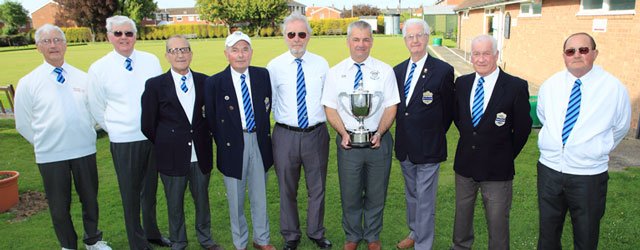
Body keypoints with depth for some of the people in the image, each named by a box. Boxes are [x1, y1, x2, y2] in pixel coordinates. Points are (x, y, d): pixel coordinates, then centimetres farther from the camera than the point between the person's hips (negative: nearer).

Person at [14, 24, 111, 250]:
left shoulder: (83, 78, 0)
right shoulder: (28, 83, -3)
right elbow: (23, 124, 4)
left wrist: (87, 134, 4)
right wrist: (44, 143, 4)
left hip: (85, 151, 1)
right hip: (50, 156, -1)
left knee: (90, 199, 16)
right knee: (59, 205, 12)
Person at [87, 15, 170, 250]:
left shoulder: (151, 60, 0)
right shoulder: (98, 69, -4)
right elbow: (97, 109, 6)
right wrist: (116, 129, 9)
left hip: (154, 136, 3)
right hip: (123, 141, -2)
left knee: (150, 189, 18)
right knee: (130, 194, 8)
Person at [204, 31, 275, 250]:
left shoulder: (263, 75, 0)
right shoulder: (214, 82, -8)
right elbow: (211, 119, -1)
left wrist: (264, 133, 7)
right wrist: (223, 143, 1)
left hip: (259, 143, 2)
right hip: (232, 146, -2)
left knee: (260, 196, 16)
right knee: (236, 200, 12)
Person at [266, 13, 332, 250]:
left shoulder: (321, 64, 1)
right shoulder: (274, 66, -3)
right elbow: (268, 102, 2)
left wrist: (325, 120, 2)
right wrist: (282, 120, -1)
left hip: (316, 133, 1)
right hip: (285, 135, -1)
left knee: (317, 188, 14)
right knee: (287, 189, 13)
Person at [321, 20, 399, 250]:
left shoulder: (385, 71, 0)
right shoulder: (335, 72, 1)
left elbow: (391, 107, -2)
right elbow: (330, 108, 0)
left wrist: (379, 133, -16)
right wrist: (343, 133, -14)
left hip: (378, 141, 0)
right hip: (348, 142, 0)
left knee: (376, 195, 13)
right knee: (350, 195, 12)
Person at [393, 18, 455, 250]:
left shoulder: (443, 70, -12)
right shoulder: (398, 70, 5)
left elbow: (448, 110, -4)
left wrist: (433, 135, 1)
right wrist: (403, 133, 8)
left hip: (428, 148, -6)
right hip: (405, 146, 6)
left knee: (425, 201, 4)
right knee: (411, 196, 23)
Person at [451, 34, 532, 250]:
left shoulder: (516, 86, -13)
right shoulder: (462, 83, 1)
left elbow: (523, 128, -6)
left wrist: (506, 156, 1)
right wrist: (470, 142, 11)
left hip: (497, 169, -4)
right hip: (464, 165, 4)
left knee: (497, 223, 9)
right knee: (462, 215, 21)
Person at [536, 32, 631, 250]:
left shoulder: (614, 88, -9)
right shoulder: (549, 86, 0)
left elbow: (620, 127, 6)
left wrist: (598, 150, 12)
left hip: (589, 176, -2)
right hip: (549, 169, 2)